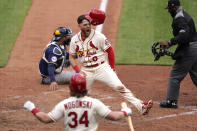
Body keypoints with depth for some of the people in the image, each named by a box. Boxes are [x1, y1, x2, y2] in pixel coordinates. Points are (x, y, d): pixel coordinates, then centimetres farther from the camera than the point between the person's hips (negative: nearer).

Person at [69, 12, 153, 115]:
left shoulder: (99, 36, -10)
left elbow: (110, 51, -2)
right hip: (86, 71, 3)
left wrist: (112, 68, 0)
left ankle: (141, 106, -24)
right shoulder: (75, 40, -1)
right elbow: (71, 56, 11)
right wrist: (78, 70, -2)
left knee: (119, 87, -17)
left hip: (102, 67, -3)